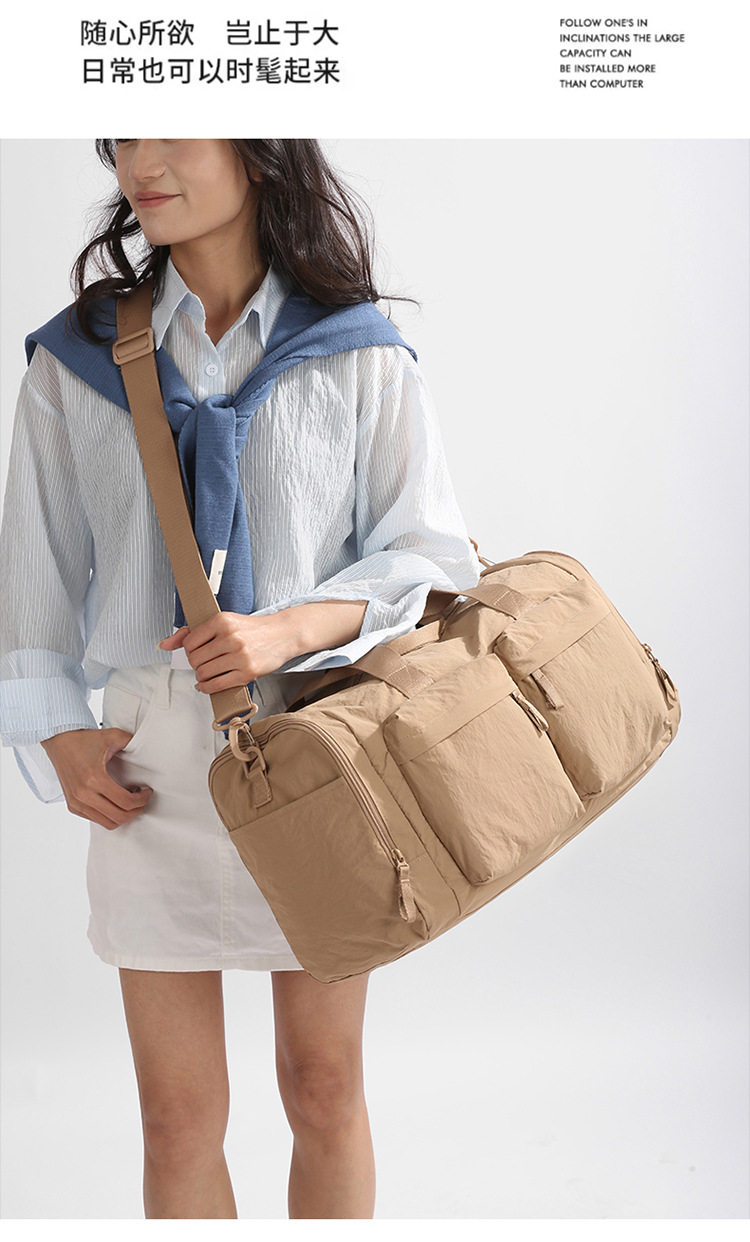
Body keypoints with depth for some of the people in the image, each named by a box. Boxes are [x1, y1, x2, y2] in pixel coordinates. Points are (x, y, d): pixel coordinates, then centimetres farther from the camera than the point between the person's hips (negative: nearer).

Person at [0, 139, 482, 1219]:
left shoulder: (359, 356, -1)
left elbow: (429, 554, -2)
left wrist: (290, 627, -18)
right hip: (151, 758, 1)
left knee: (324, 1087, 12)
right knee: (178, 1118, 8)